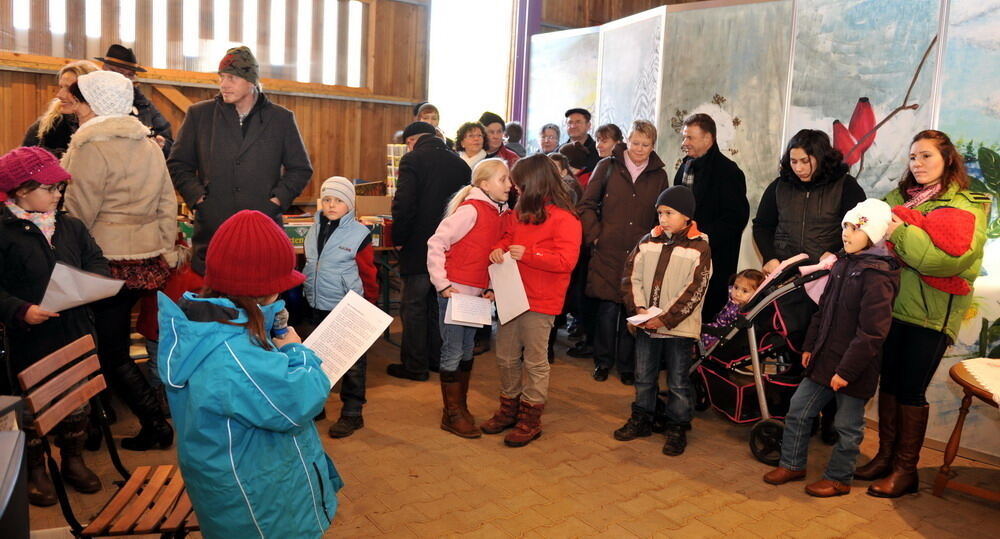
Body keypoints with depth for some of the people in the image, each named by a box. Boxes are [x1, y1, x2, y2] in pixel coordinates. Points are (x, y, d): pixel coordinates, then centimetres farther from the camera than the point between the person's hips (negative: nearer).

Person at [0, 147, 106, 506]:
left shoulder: (70, 227, 6)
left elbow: (95, 259, 11)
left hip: (75, 332, 5)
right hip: (30, 338, -5)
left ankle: (73, 460, 35)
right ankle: (35, 471, 29)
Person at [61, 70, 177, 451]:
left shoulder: (90, 147, -12)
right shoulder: (149, 144, 11)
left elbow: (79, 213, -14)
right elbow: (167, 204, 11)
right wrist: (166, 249, 14)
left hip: (110, 259, -8)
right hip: (147, 258, 8)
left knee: (111, 351, 3)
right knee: (117, 341, 17)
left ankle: (156, 425, 4)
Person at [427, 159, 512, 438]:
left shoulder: (501, 214, 7)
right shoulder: (470, 210, -17)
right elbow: (436, 243, -18)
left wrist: (491, 287, 5)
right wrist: (441, 283, -17)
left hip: (477, 293, 8)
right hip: (456, 290, -8)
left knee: (466, 352, 16)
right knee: (453, 353, 2)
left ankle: (461, 407, 29)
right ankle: (452, 415, 14)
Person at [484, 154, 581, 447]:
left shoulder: (564, 218, -15)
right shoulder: (522, 211, 9)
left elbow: (566, 260, -22)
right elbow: (509, 235, 23)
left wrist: (526, 254, -23)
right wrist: (500, 248, 0)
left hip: (540, 302, -8)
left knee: (535, 361, 5)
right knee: (506, 357, 16)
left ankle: (530, 419, 20)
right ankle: (509, 409, 33)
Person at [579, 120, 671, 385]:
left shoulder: (659, 175, 9)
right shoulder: (608, 166, 3)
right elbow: (587, 205, 4)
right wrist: (595, 236, -5)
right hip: (608, 253, -1)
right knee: (608, 306, 0)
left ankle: (627, 365, 19)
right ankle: (603, 361, 18)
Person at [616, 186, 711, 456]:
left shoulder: (700, 248, -9)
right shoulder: (648, 241, 4)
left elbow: (693, 291, -13)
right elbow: (631, 276, 3)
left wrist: (665, 319, -18)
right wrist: (638, 308, -11)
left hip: (679, 327, -4)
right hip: (646, 324, 4)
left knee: (678, 382, 7)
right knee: (643, 377, 17)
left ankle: (677, 428, 23)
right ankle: (641, 419, 34)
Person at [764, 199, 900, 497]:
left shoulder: (878, 275, -19)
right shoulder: (843, 264, 8)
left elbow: (872, 332, -22)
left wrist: (847, 370, -21)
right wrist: (810, 346, 15)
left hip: (852, 367, -8)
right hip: (824, 359, 8)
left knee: (847, 426, 9)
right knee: (798, 410, 14)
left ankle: (838, 479, 27)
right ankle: (792, 465, 30)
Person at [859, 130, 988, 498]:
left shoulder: (967, 206, -4)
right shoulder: (898, 197, 12)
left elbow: (952, 259, -19)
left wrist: (902, 232, -19)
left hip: (931, 312, -5)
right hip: (892, 303, 5)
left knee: (911, 389, 1)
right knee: (888, 382, 10)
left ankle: (906, 469, 15)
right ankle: (885, 457, 23)